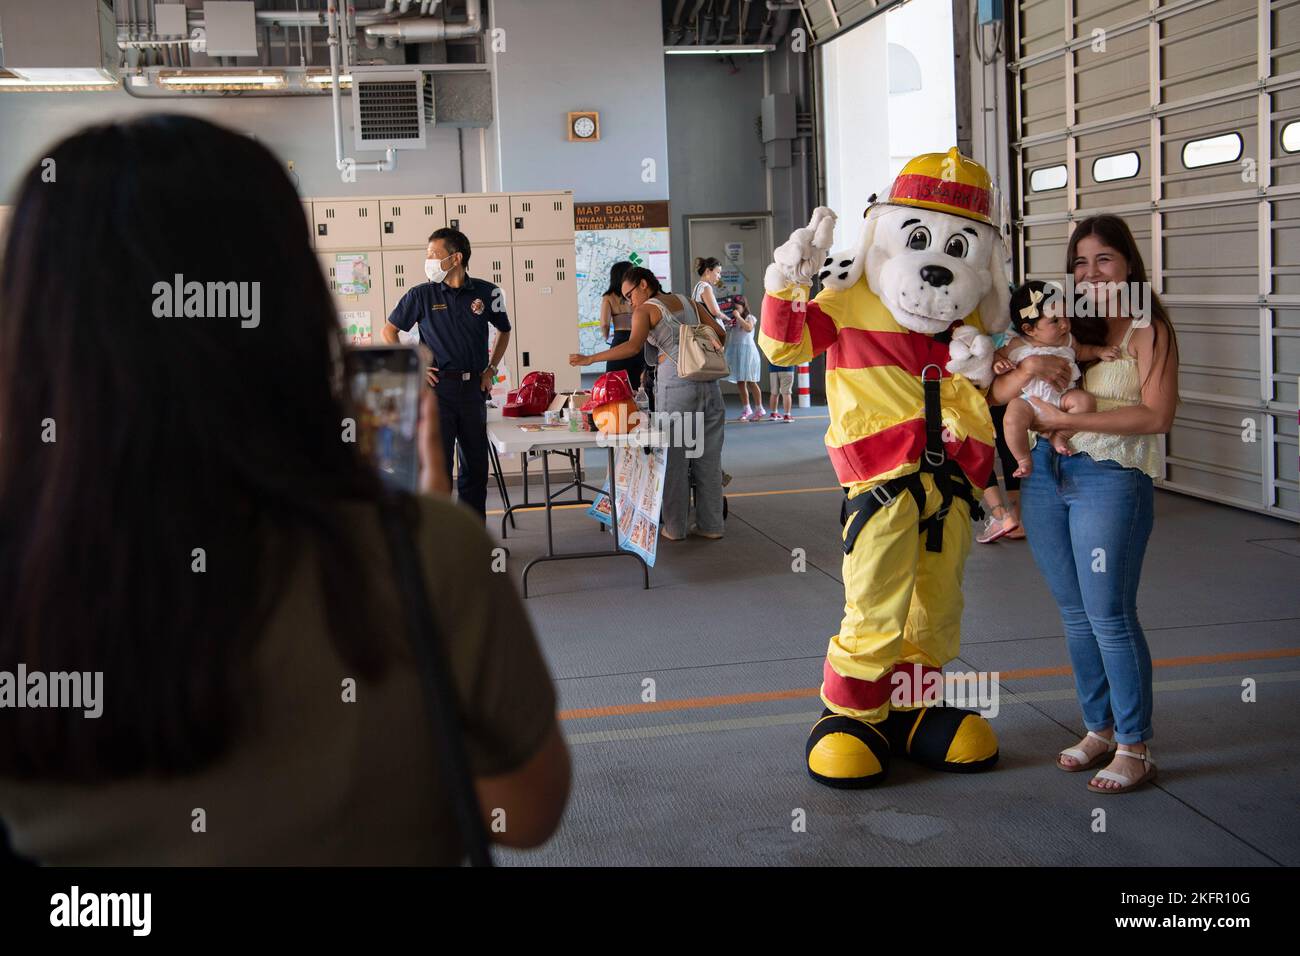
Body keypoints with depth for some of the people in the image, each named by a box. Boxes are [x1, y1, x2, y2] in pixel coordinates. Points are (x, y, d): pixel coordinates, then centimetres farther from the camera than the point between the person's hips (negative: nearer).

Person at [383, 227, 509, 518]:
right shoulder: (422, 295, 0)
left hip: (473, 388, 3)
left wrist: (491, 369, 11)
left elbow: (504, 331, 21)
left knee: (475, 465, 9)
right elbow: (388, 332, 8)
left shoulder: (486, 292, 4)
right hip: (437, 387, -3)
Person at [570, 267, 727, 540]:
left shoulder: (645, 310, 1)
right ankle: (710, 524, 14)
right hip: (707, 381, 6)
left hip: (675, 382, -6)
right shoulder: (688, 302, 18)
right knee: (707, 456, 10)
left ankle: (675, 526, 8)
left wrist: (589, 359, -14)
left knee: (674, 456, 4)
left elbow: (633, 346, -15)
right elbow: (719, 333, 17)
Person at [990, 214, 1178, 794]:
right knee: (1076, 615, 12)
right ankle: (1099, 729, 25)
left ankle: (1134, 747, 7)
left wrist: (1070, 419, -17)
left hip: (1110, 480, -6)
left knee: (1110, 615, -5)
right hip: (1045, 478, 6)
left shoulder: (1147, 330, -3)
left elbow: (1156, 415, -15)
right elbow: (997, 393, 8)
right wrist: (1027, 369, -13)